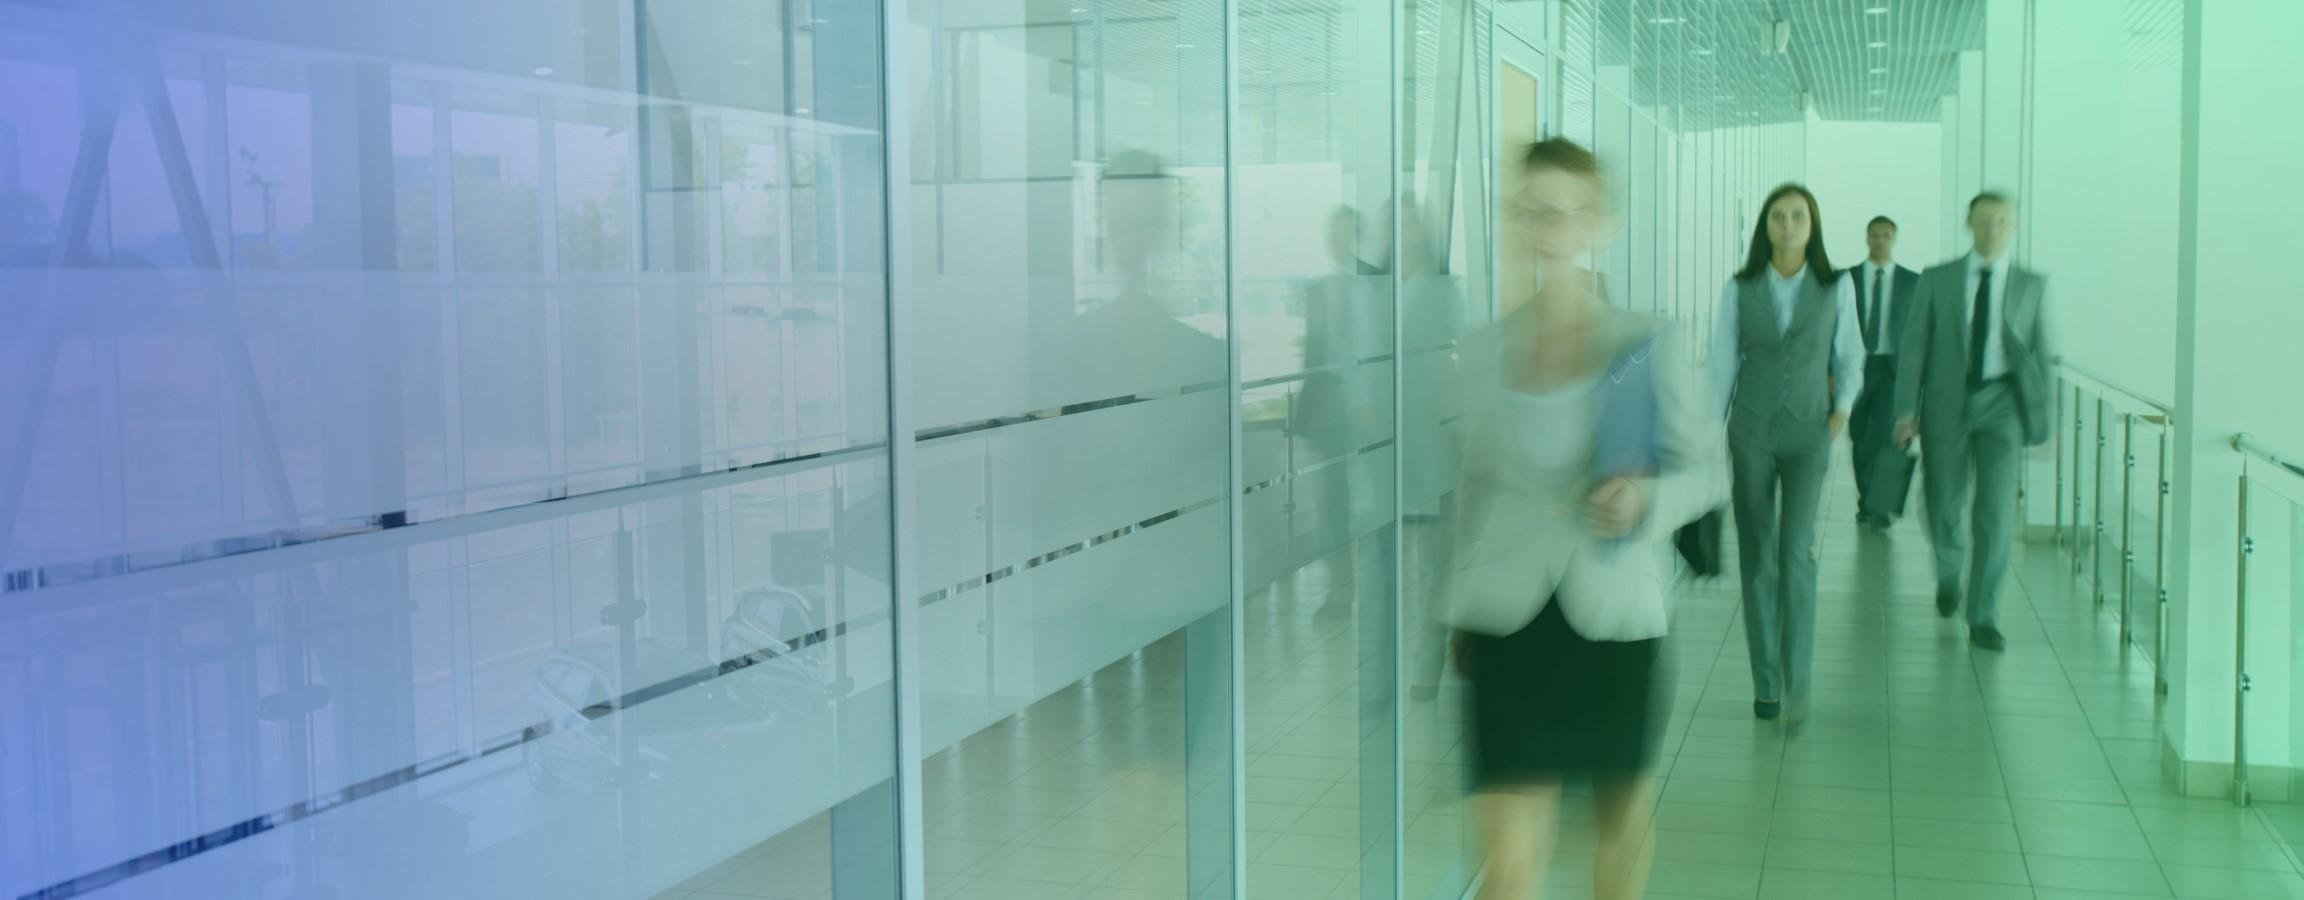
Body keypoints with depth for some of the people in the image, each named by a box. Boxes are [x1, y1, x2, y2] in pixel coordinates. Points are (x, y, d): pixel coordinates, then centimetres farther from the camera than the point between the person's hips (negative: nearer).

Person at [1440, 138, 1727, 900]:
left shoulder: (1650, 347, -3)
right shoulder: (1482, 353, 4)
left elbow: (1709, 468, 2)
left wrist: (1649, 498, -20)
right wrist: (1458, 612, 19)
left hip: (1614, 616, 0)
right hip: (1509, 617, 1)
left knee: (1623, 813, 17)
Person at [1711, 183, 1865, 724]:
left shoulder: (1836, 288, 2)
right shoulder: (1740, 290, 1)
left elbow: (1849, 356, 12)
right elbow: (1723, 365, 3)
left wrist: (1842, 407, -5)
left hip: (1807, 435, -1)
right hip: (1751, 431, 1)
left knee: (1797, 551, -16)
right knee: (1757, 557, 3)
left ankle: (1797, 679, -10)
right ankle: (1765, 684, 12)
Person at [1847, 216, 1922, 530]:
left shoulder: (1913, 281, 6)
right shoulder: (1846, 279, 6)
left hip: (1894, 369, -1)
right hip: (1857, 366, 1)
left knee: (1889, 435, -17)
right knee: (1860, 440, 7)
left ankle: (1879, 507, -15)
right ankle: (1866, 503, 22)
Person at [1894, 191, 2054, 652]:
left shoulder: (2032, 286, 5)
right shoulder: (1937, 280, 4)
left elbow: (2041, 354, 7)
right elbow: (1915, 346, 3)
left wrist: (2041, 420, 4)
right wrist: (1906, 410, -4)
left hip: (2000, 405, 0)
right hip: (1946, 403, 0)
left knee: (1996, 512, -8)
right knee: (1944, 507, 7)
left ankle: (1983, 618, 0)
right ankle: (1949, 574, 39)